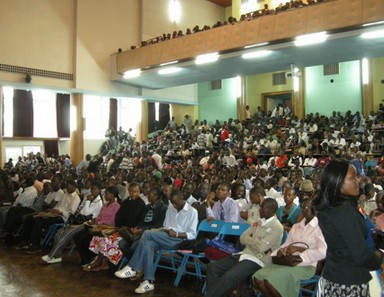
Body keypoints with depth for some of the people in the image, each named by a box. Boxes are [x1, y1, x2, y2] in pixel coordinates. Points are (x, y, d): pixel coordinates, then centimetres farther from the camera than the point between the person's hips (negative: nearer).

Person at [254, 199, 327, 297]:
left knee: (271, 282, -26)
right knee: (259, 278, -14)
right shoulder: (296, 226, 17)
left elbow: (322, 252, -16)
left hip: (306, 265, -6)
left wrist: (300, 256, -18)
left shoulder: (319, 228, -4)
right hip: (288, 262, 6)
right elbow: (286, 244, 17)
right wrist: (281, 251, -6)